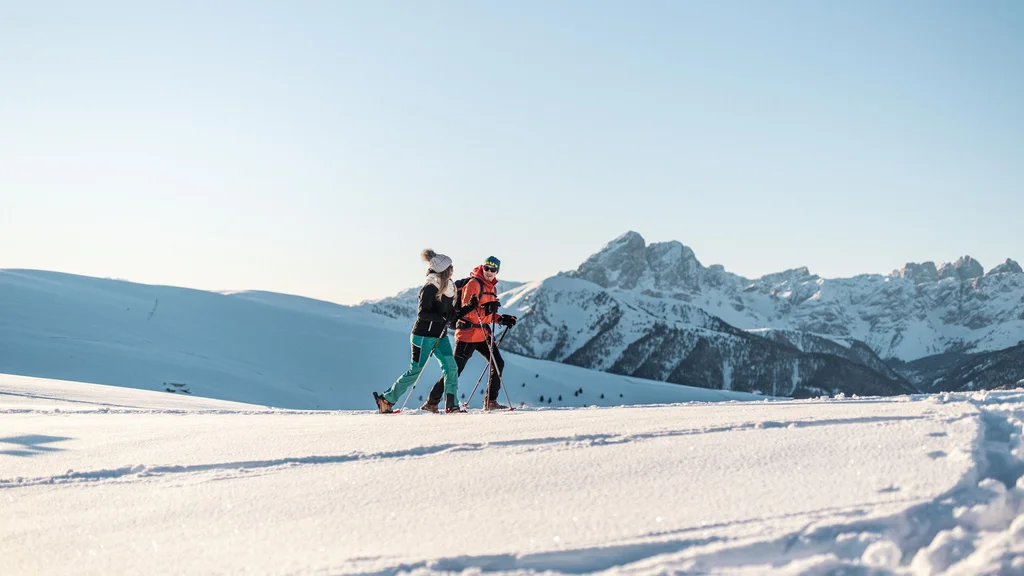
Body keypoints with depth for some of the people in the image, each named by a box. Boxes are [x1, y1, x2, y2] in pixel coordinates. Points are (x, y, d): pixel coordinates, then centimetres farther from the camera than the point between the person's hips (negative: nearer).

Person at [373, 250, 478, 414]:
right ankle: (386, 399, 15)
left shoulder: (448, 288, 8)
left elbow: (452, 316, 13)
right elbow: (422, 313, -23)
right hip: (424, 336, -7)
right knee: (416, 371, 0)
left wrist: (469, 307, -1)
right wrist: (443, 317, -34)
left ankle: (451, 405, -7)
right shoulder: (430, 288, -16)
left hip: (440, 336, 7)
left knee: (451, 367, -10)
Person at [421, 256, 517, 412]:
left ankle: (490, 401, 9)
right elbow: (467, 312, -19)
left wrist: (501, 319, 5)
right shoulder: (473, 284, -13)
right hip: (468, 333, -8)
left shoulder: (492, 287, 14)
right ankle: (431, 403, 4)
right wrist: (485, 310, -30)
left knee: (498, 364, 0)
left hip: (483, 333, 8)